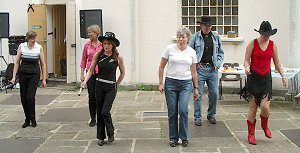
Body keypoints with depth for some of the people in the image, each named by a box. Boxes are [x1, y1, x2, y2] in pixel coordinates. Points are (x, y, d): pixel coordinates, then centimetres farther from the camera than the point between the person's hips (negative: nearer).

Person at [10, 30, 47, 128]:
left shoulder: (39, 48, -4)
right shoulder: (21, 46, -2)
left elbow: (43, 64, 0)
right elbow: (17, 62, 1)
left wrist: (44, 79, -2)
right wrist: (14, 76, -4)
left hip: (34, 74, -2)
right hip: (23, 73, 2)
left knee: (30, 97, -11)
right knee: (23, 98, 4)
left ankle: (33, 119, 7)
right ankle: (27, 119, 19)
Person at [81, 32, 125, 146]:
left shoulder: (118, 57, -5)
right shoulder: (98, 55, -1)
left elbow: (122, 73, 8)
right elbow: (91, 70, 5)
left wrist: (116, 85, 6)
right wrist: (85, 81, -9)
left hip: (111, 87, -3)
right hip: (99, 86, 3)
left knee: (105, 112, -13)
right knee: (99, 112, 8)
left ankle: (110, 133, 12)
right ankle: (101, 137, 21)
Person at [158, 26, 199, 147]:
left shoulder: (192, 52, 5)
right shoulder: (170, 49, -1)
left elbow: (194, 72, 12)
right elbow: (161, 67, 4)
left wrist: (196, 88, 11)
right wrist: (161, 83, -1)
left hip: (186, 83, 0)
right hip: (171, 82, 0)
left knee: (183, 110, -12)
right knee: (172, 112, 3)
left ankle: (184, 137, 5)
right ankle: (173, 138, 17)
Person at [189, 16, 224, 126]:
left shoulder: (216, 36, 9)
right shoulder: (196, 37, 1)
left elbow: (221, 53, 16)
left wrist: (218, 64, 3)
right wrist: (195, 65, -6)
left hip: (213, 69, 3)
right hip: (200, 69, -3)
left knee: (214, 93, 4)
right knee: (198, 94, -2)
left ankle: (211, 115, 21)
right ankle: (197, 117, 8)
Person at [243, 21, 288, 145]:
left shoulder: (272, 45, 6)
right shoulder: (252, 43, -4)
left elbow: (276, 62, 14)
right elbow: (246, 60, -4)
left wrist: (283, 76, 9)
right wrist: (247, 67, -26)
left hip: (266, 78, 2)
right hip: (253, 77, -2)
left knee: (265, 106, -11)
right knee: (253, 107, 0)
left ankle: (264, 125, 22)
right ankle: (251, 134, 13)